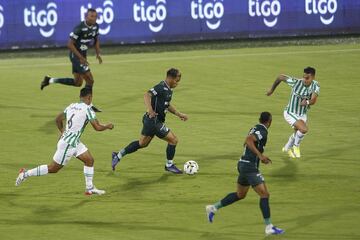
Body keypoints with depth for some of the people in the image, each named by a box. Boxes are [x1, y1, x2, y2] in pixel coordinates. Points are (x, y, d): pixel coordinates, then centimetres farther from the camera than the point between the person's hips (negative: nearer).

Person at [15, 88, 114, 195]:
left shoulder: (71, 106, 6)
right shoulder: (87, 109, -17)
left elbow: (58, 119, 16)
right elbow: (97, 127, -17)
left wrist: (62, 132, 30)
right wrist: (107, 126, 3)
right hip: (68, 144, -9)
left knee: (89, 160, 11)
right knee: (53, 168, 1)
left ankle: (90, 188, 15)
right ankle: (25, 174, 8)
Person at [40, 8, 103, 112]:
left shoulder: (95, 26, 1)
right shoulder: (79, 28, -24)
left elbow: (96, 40, 18)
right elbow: (70, 44, -22)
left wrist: (98, 54, 5)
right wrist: (81, 58, -23)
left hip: (82, 55, 9)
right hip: (75, 55, -9)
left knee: (77, 83, 14)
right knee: (90, 80, -10)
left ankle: (50, 80, 23)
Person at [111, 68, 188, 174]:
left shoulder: (168, 90, 12)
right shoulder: (161, 88, -19)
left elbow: (167, 105, 26)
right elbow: (147, 95, -32)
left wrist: (179, 114, 21)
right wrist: (149, 109, -46)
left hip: (156, 120, 10)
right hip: (153, 120, -10)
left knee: (142, 143, 19)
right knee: (173, 140, -2)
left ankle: (118, 156, 25)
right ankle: (169, 165, 14)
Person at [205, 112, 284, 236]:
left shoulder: (255, 129, 12)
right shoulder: (262, 132, -16)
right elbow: (248, 140, -32)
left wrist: (260, 156, 23)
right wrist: (260, 155, -32)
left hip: (243, 164, 10)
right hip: (250, 167, -10)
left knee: (240, 195, 22)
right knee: (264, 194, -8)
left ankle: (213, 208, 26)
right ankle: (269, 227, -7)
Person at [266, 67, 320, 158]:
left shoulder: (315, 85, -17)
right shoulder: (296, 82, -25)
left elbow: (313, 100, -28)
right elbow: (280, 77, -12)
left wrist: (307, 102, -52)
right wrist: (272, 90, 1)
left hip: (303, 114, 5)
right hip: (290, 113, -5)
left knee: (298, 133, 26)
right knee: (304, 129, -27)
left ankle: (287, 148, 56)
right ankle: (296, 146, 2)